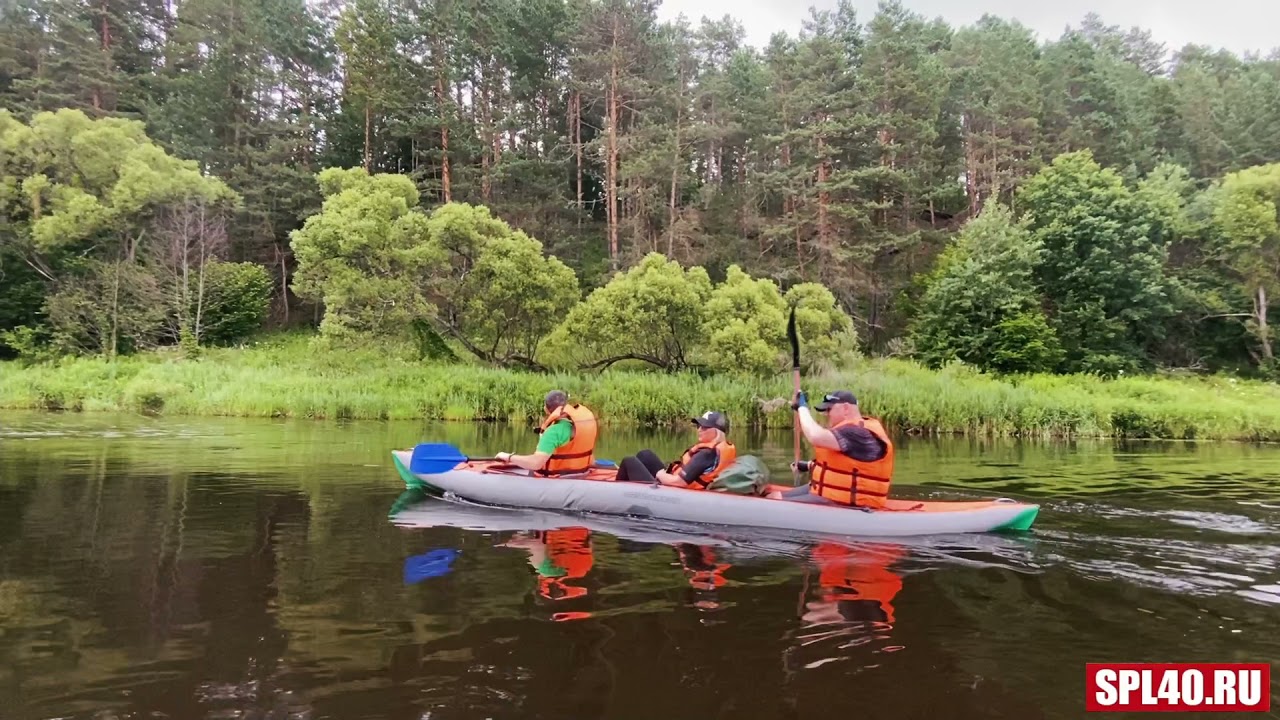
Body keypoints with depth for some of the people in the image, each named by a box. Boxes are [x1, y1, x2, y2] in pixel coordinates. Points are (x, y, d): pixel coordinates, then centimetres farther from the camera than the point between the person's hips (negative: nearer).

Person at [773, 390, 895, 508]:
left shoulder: (858, 433, -21)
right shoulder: (851, 429, 15)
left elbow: (816, 437, -34)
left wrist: (802, 407, -19)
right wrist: (810, 465, 15)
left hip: (843, 502, -11)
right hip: (831, 491, 11)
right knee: (773, 497, 5)